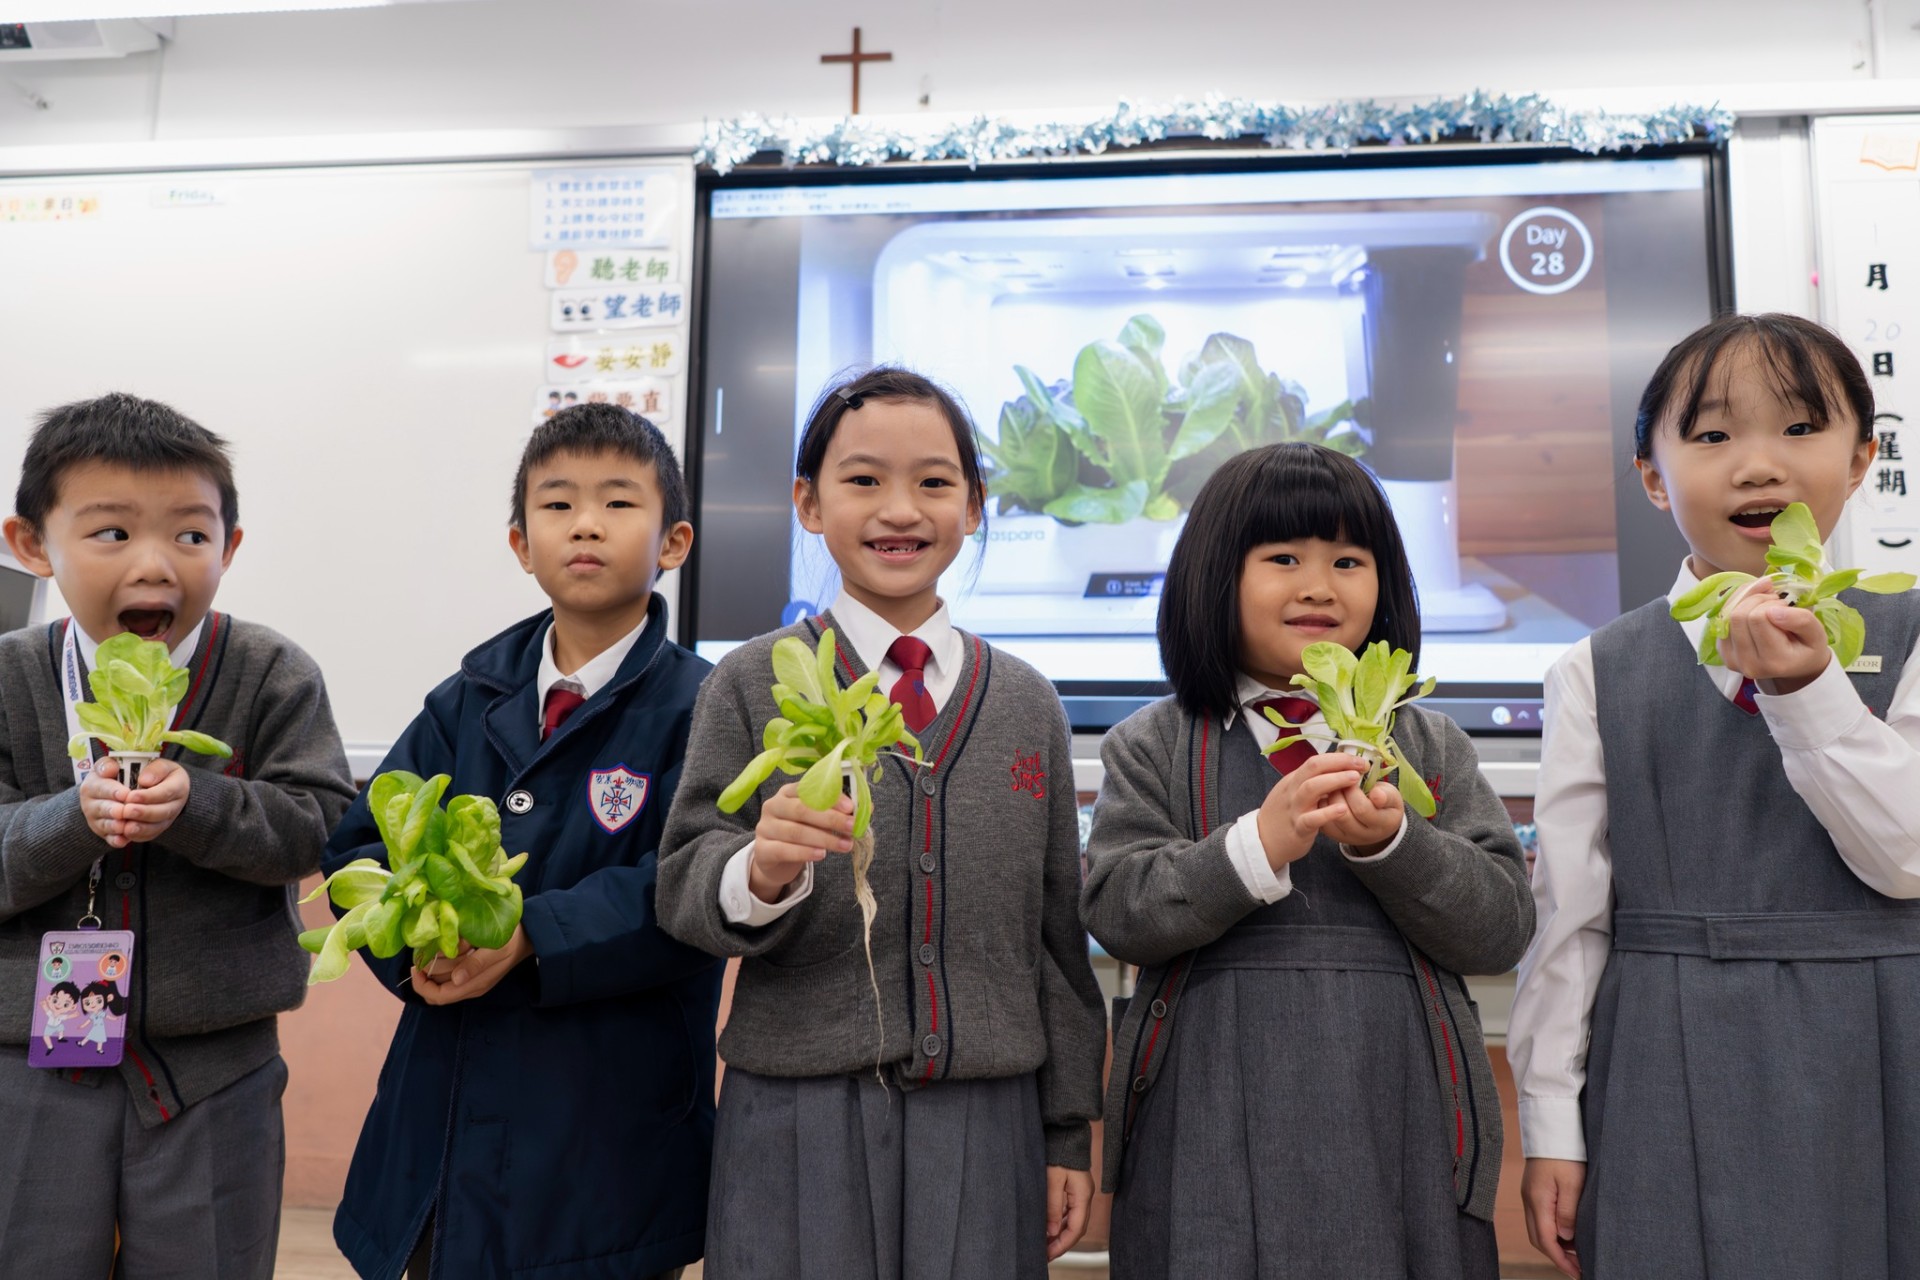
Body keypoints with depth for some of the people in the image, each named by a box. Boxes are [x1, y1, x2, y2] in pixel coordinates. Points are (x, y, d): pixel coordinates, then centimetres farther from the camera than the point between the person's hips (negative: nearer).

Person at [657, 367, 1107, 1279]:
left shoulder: (1027, 704, 6)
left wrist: (1068, 1133, 11)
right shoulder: (753, 683, 0)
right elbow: (684, 889, -4)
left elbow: (1057, 931, 9)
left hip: (987, 1126, 2)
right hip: (797, 1121, -2)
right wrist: (758, 876, -26)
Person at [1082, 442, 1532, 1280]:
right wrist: (1258, 844, -19)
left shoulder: (1431, 748, 10)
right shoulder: (1154, 747, 5)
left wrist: (1390, 843, -14)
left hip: (1394, 1120, 2)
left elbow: (1501, 928, 3)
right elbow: (1115, 910, -6)